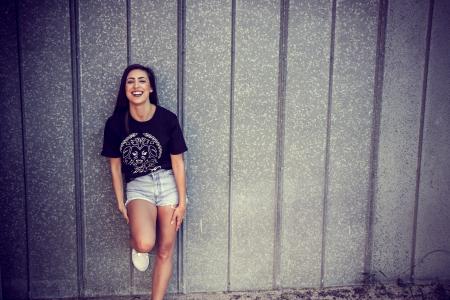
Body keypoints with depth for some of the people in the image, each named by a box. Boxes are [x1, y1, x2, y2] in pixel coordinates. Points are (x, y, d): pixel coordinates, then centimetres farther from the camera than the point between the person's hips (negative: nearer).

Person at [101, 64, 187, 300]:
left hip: (168, 185, 1)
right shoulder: (115, 122, -7)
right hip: (137, 187, 0)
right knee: (145, 244, -25)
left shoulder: (167, 119, -9)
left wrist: (182, 202, -3)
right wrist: (120, 203, 3)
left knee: (165, 252, 6)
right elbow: (115, 165, 2)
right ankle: (136, 244, 14)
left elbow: (177, 162, -4)